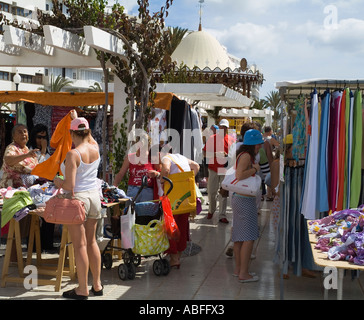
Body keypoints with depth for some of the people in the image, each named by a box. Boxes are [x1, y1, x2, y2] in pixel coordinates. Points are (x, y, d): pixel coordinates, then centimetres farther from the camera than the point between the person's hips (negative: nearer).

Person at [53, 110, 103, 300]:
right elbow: (87, 136, 26)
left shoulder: (73, 154, -17)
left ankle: (83, 290, 8)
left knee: (80, 245, 0)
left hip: (77, 199, -6)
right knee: (91, 242, 16)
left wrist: (57, 181, 0)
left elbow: (69, 186, -21)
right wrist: (76, 118, 41)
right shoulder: (95, 147, 1)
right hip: (94, 197, 7)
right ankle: (97, 285, 24)